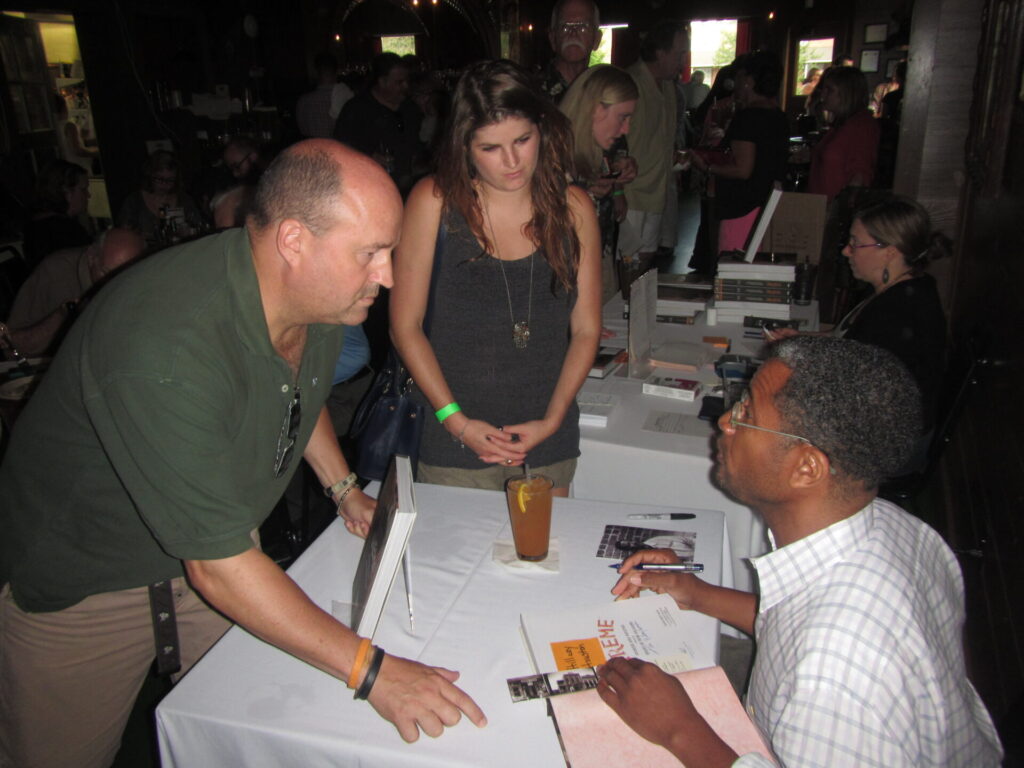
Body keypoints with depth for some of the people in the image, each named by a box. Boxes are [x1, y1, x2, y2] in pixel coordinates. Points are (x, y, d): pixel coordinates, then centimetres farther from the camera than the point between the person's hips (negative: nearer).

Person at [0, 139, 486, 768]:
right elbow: (218, 567, -34)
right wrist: (371, 669, -31)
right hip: (80, 582, -5)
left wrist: (345, 490, 8)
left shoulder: (320, 295, -12)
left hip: (218, 545, 6)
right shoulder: (165, 345, -38)